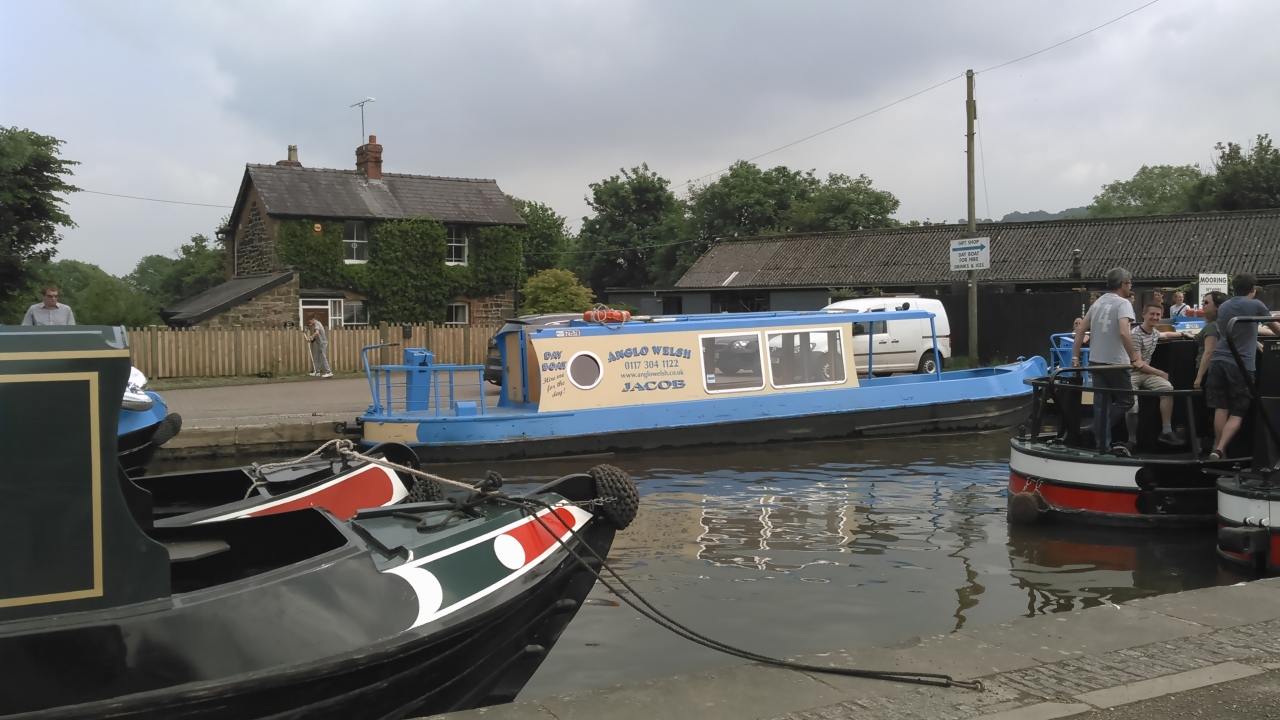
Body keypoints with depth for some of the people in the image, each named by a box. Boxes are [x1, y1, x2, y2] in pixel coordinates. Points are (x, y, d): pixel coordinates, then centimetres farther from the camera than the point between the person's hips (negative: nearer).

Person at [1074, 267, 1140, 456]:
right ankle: (1097, 430, -1)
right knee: (1126, 401, 8)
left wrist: (1075, 357, 14)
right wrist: (1134, 359, -16)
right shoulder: (1123, 303, -11)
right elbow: (1124, 333, -24)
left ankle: (1103, 445, 12)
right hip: (1115, 363, -7)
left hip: (1096, 361, 7)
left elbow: (1080, 329, 11)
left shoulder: (1098, 302, 12)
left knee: (1101, 403, 9)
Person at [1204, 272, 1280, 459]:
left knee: (1221, 408, 7)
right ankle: (1219, 450, -14)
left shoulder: (1223, 307, 17)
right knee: (1237, 413, 0)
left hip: (1219, 361, 5)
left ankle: (1217, 449, 5)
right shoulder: (1255, 305, 2)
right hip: (1241, 364, -4)